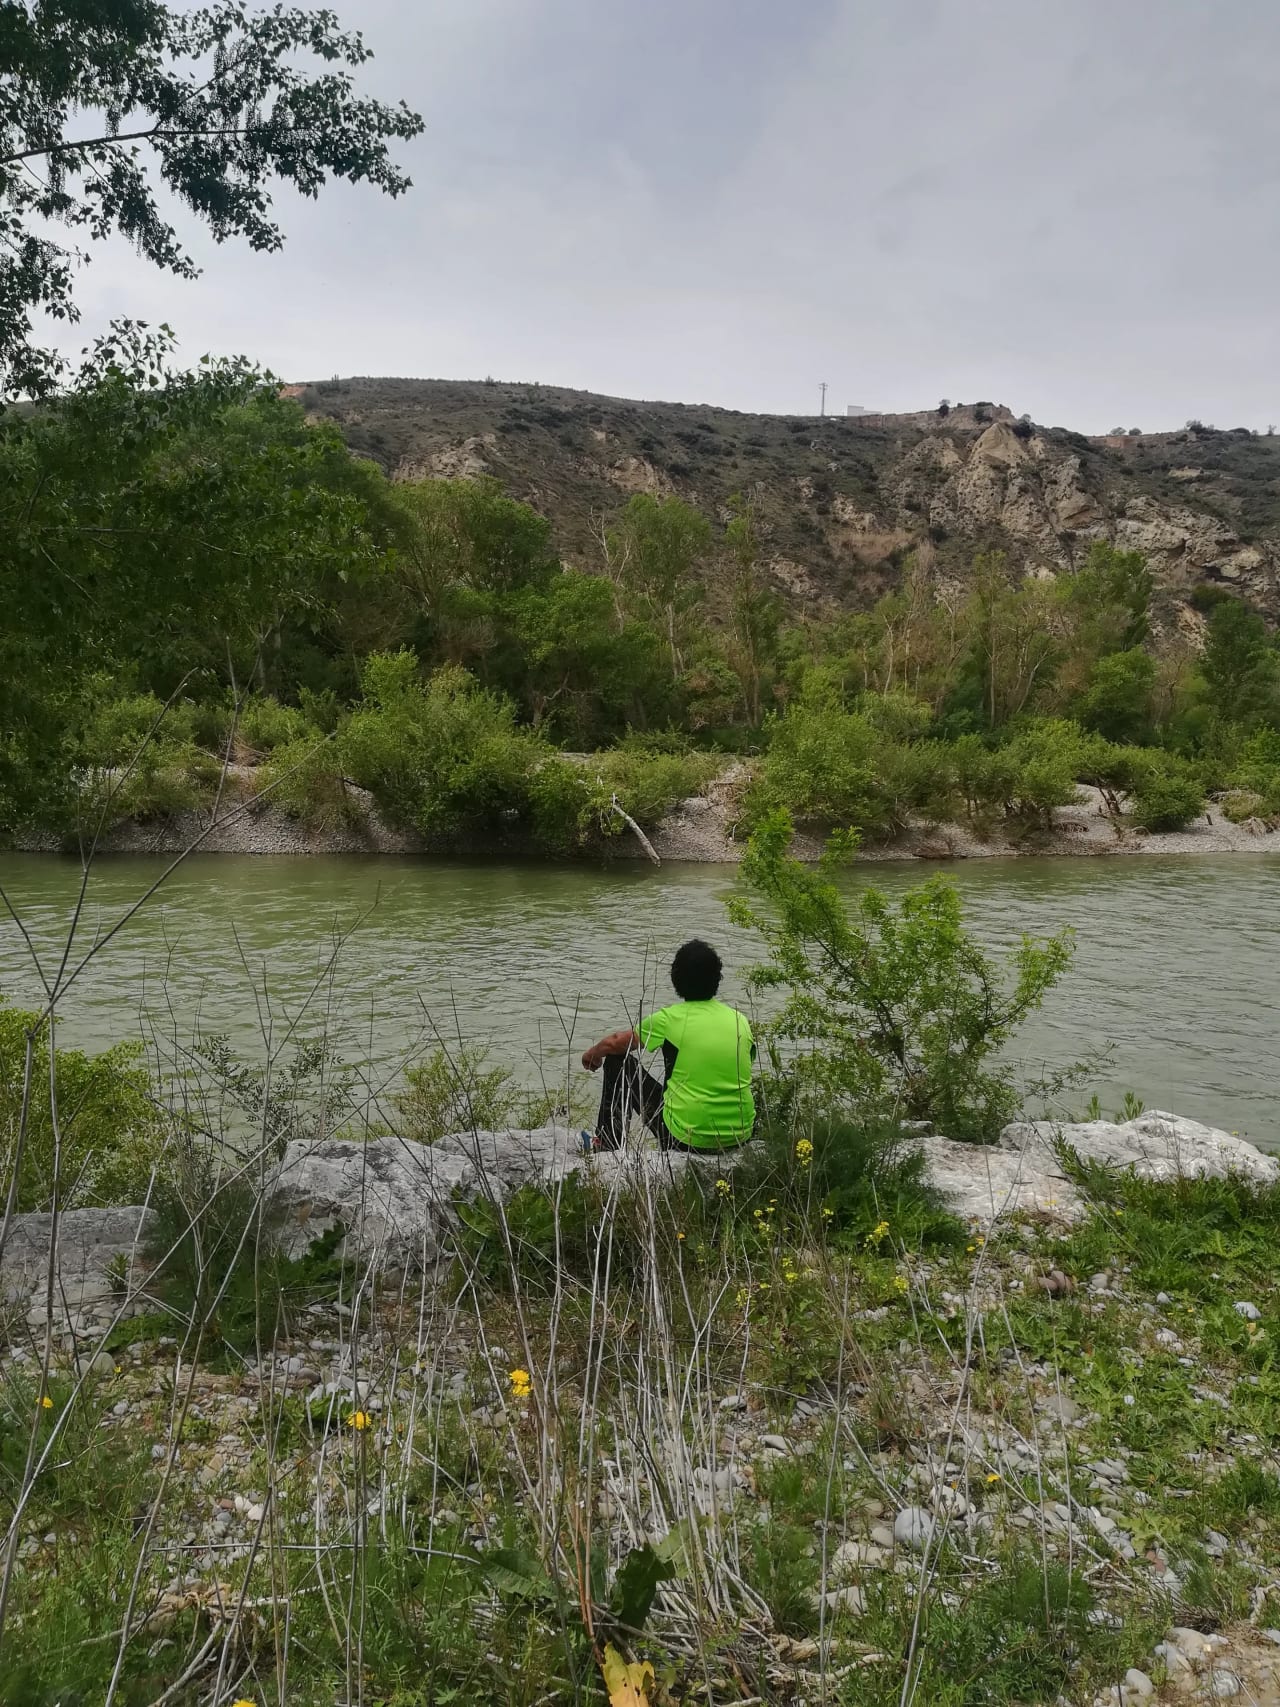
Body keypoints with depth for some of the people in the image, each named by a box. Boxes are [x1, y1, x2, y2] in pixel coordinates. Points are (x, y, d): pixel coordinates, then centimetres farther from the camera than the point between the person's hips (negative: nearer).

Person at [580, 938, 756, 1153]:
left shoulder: (670, 1019, -8)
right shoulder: (740, 1020, 2)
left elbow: (613, 1043, 5)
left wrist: (592, 1055, 28)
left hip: (689, 1138, -4)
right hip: (741, 1137, 4)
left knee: (619, 1062, 14)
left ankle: (606, 1146, 27)